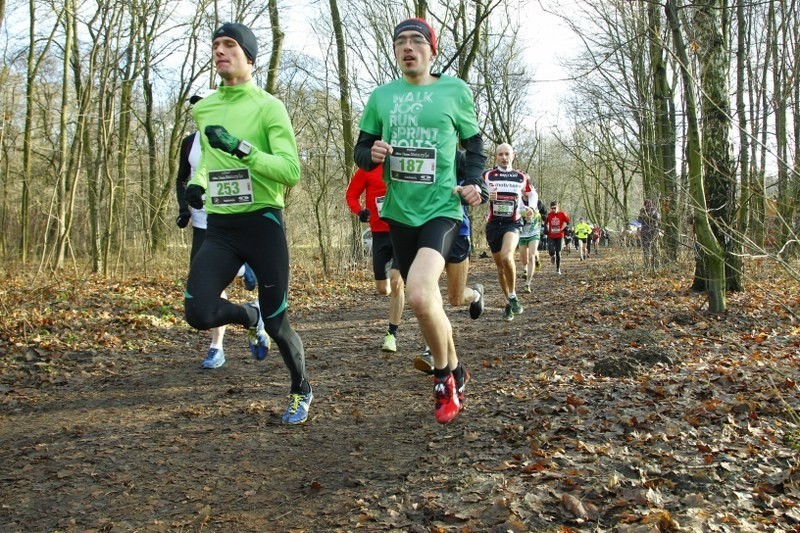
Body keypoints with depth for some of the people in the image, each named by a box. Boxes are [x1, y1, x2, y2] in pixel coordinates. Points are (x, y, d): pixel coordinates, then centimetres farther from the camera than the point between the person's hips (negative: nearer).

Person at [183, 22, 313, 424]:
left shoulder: (268, 106, -7)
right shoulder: (202, 110, 11)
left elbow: (291, 172, -17)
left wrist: (242, 149, -27)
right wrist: (196, 183, 9)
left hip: (262, 222, -4)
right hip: (219, 227, 5)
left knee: (277, 324, 3)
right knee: (199, 313, -15)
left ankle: (301, 391, 31)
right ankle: (249, 317, 20)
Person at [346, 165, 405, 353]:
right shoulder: (368, 168, -3)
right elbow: (351, 194, 4)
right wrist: (359, 211, -15)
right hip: (380, 233, 2)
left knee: (396, 281, -17)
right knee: (382, 289, 8)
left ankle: (392, 334, -4)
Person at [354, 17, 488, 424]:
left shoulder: (454, 91, -1)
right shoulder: (381, 96, 7)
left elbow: (474, 145, 10)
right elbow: (361, 150, 12)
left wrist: (474, 183, -6)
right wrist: (372, 154, -11)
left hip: (441, 210, -5)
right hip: (399, 213, 5)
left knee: (418, 295, -25)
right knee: (426, 302, 13)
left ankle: (444, 377, 0)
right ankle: (455, 372, 37)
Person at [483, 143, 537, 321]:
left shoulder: (521, 177, 7)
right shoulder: (487, 175, 3)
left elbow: (532, 194, 21)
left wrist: (532, 207, 2)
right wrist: (487, 196, -27)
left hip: (513, 222, -2)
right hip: (493, 223, 2)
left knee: (506, 256, -28)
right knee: (500, 266, 8)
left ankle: (512, 295, -10)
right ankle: (508, 302, 25)